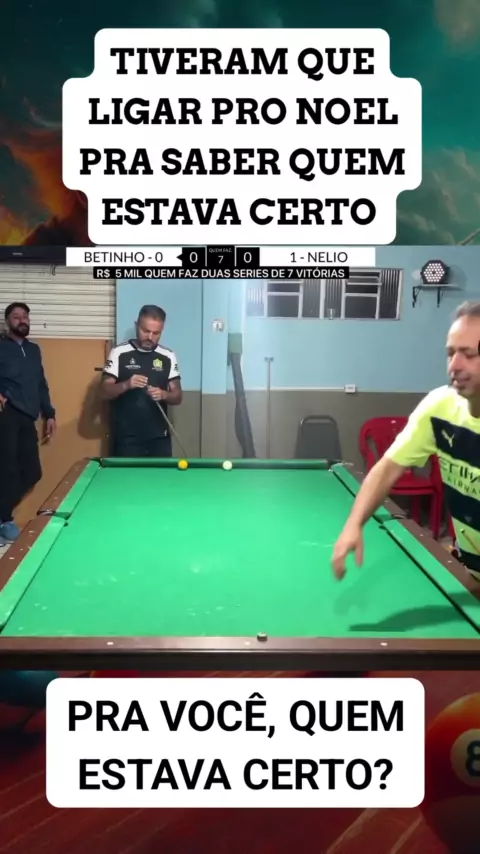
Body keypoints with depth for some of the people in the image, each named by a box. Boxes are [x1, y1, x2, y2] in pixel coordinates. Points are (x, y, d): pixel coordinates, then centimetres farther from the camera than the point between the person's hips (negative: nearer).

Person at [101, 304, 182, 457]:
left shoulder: (168, 357, 4)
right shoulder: (119, 353, -2)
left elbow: (177, 397, 5)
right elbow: (105, 393, -4)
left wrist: (163, 394, -17)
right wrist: (126, 385, -23)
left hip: (159, 438, 2)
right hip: (127, 439, -2)